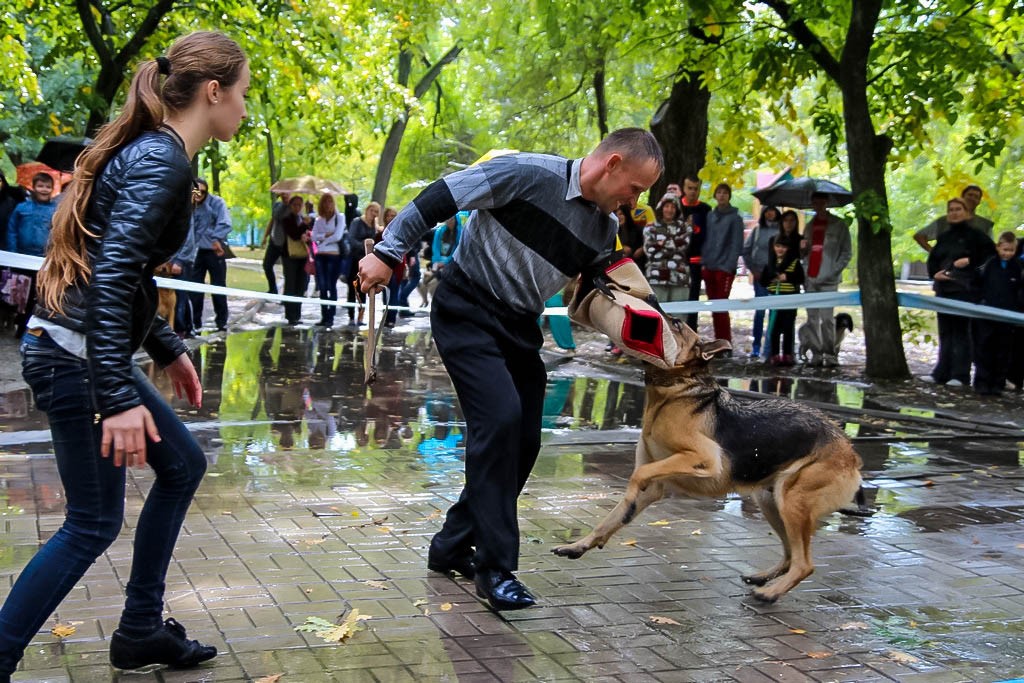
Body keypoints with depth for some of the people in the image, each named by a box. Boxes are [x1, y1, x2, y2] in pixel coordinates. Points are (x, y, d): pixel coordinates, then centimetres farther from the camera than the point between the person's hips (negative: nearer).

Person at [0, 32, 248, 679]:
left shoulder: (152, 154, 13)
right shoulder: (163, 161, -17)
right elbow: (113, 277, -27)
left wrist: (169, 349, 24)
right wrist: (120, 399, -30)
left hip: (94, 352, 10)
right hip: (74, 358, -10)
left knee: (183, 464, 17)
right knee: (95, 523, -1)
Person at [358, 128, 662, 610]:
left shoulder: (604, 232, 3)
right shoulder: (528, 174, -19)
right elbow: (439, 197, -17)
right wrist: (387, 252, -16)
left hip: (519, 327, 8)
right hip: (466, 312, -8)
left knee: (522, 442, 5)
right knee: (499, 419, -21)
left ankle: (453, 546, 22)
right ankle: (495, 569, -13)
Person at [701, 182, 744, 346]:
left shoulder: (735, 218, -2)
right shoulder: (710, 216, 13)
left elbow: (736, 245, -6)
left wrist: (729, 265, -14)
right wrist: (704, 261, 5)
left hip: (725, 268, -5)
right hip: (709, 267, 5)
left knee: (721, 307, -10)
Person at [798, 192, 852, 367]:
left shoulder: (839, 225, 4)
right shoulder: (810, 226, 20)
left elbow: (847, 252, 1)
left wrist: (835, 270, -11)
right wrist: (802, 248, 1)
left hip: (828, 280, -5)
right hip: (810, 279, 5)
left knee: (826, 317, -9)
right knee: (812, 318, 3)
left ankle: (830, 354, -4)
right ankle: (816, 354, 6)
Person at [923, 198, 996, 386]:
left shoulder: (974, 235, 0)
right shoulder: (943, 237, 16)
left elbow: (990, 254, -4)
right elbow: (932, 260, 19)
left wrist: (970, 261, -12)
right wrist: (935, 273, 0)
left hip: (964, 290, -6)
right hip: (943, 288, 6)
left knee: (961, 331, -6)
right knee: (945, 332, 8)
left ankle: (960, 375, -3)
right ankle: (942, 373, 11)